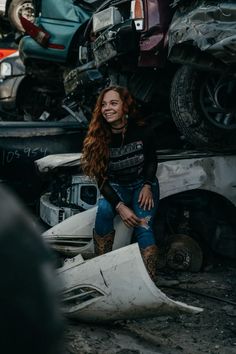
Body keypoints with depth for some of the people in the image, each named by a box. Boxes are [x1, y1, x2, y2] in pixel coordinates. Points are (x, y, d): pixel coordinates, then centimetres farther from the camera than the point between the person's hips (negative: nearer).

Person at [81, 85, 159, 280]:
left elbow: (152, 160, 5)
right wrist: (120, 206, -25)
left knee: (144, 228, -24)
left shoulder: (142, 132, -15)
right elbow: (101, 178, -12)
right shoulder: (99, 138, -14)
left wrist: (148, 186, -11)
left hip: (143, 184, 0)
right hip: (116, 187, 1)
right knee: (104, 210, -32)